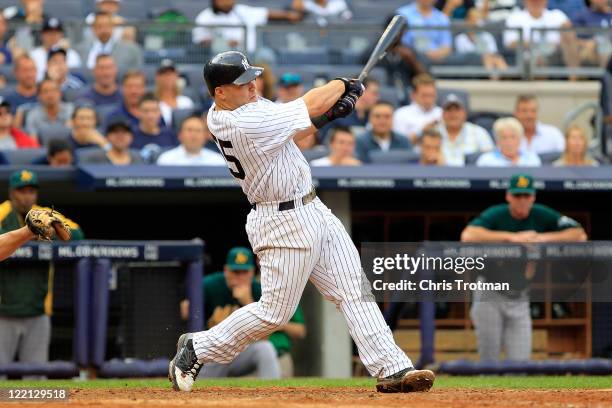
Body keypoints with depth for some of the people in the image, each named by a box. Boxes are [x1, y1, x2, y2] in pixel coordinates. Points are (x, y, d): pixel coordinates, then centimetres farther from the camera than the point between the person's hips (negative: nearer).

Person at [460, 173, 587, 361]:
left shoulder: (542, 216, -4)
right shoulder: (495, 215, -14)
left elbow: (580, 235, -9)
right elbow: (468, 236, -34)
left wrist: (545, 238, -24)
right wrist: (511, 237, -37)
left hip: (519, 298, 3)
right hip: (490, 296, -3)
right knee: (488, 360, -1)